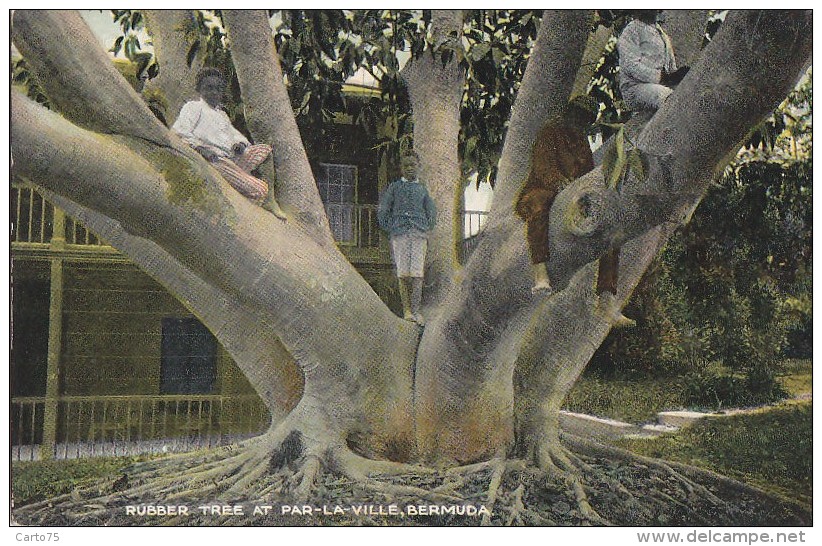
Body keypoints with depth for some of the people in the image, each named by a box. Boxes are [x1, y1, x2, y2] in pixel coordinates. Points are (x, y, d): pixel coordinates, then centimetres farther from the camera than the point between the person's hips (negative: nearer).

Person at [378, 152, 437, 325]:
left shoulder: (422, 188, 16)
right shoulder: (394, 187, 11)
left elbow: (431, 210, 26)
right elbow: (382, 210, 12)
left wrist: (428, 227, 13)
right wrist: (390, 227, 3)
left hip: (419, 233, 1)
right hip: (399, 234, -1)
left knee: (417, 273, -7)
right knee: (403, 274, -5)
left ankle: (416, 311, -7)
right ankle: (406, 310, 1)